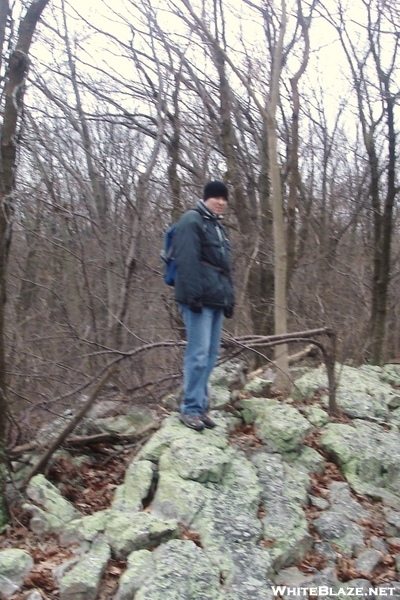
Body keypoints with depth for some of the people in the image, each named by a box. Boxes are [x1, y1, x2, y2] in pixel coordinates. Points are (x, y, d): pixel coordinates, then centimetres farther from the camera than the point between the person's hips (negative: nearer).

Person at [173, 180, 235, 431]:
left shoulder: (219, 227, 24)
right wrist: (192, 295, -22)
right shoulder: (192, 221, -5)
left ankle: (201, 406, 17)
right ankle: (191, 408, -2)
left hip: (216, 299, 9)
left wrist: (230, 298, 21)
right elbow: (187, 261, -16)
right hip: (199, 299, -9)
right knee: (199, 353, -10)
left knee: (210, 355, 9)